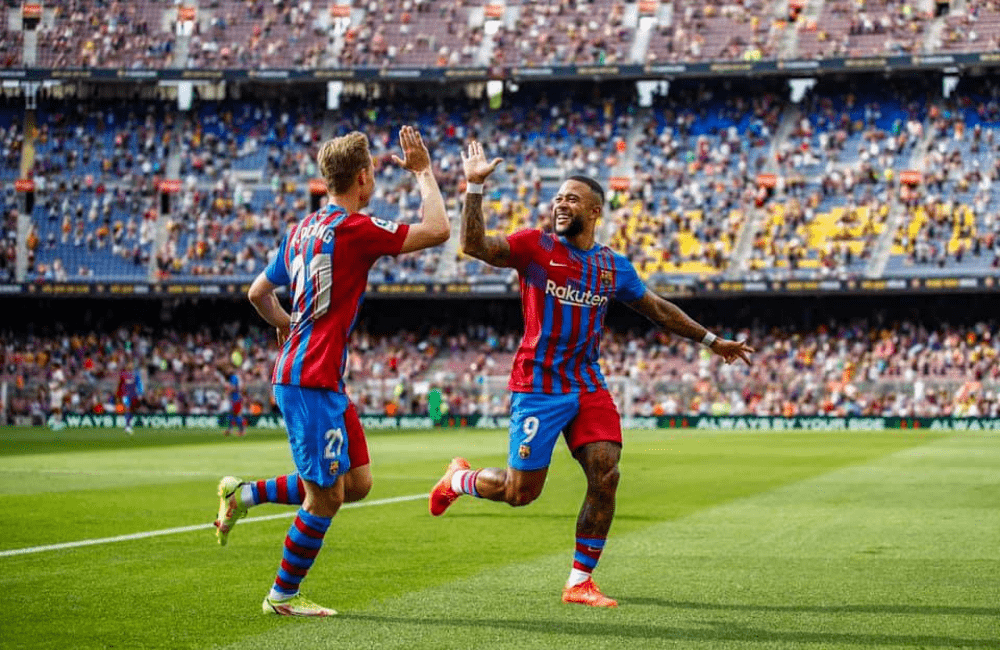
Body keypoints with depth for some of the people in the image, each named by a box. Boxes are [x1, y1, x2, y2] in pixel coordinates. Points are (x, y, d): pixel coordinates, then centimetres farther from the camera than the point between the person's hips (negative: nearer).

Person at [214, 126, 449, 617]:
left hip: (324, 380, 10)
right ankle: (283, 595, 11)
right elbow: (437, 230, -16)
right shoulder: (354, 228, -14)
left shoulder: (302, 228, 13)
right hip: (311, 380, -10)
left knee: (357, 482, 11)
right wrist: (423, 172, -5)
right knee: (326, 496, -2)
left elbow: (258, 293, 20)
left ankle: (244, 494, 17)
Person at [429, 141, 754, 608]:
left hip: (588, 385, 4)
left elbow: (656, 308, 22)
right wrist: (475, 187, -27)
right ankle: (459, 478, 32)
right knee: (520, 492, -2)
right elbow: (475, 245, -19)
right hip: (538, 385, -4)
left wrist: (710, 340, 24)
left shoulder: (614, 266, 10)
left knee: (605, 477, -10)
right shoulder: (534, 246, -4)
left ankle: (580, 583, 4)